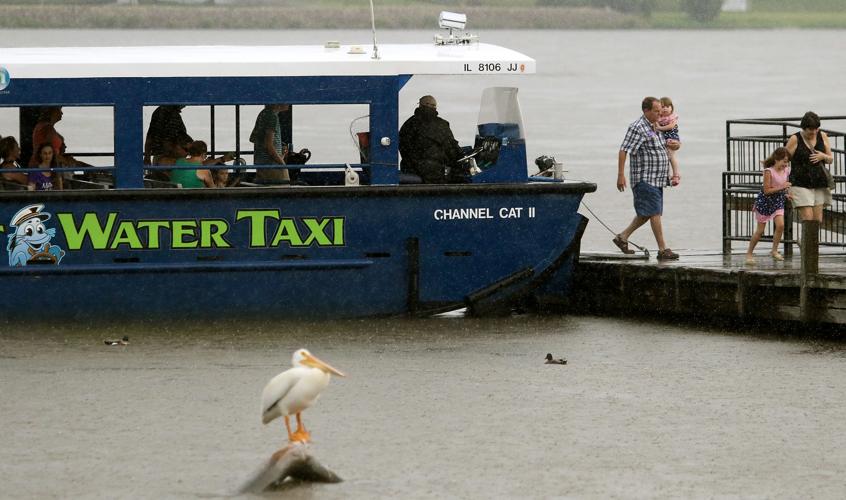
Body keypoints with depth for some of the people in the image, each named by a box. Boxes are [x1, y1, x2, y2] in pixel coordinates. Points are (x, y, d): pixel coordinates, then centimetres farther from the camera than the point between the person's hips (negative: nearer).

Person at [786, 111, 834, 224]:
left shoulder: (822, 136, 6)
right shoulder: (795, 139, -6)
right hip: (801, 184, -4)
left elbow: (831, 159, 15)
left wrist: (824, 156, -10)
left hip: (819, 184, 4)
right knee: (808, 219, -15)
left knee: (818, 220, 0)